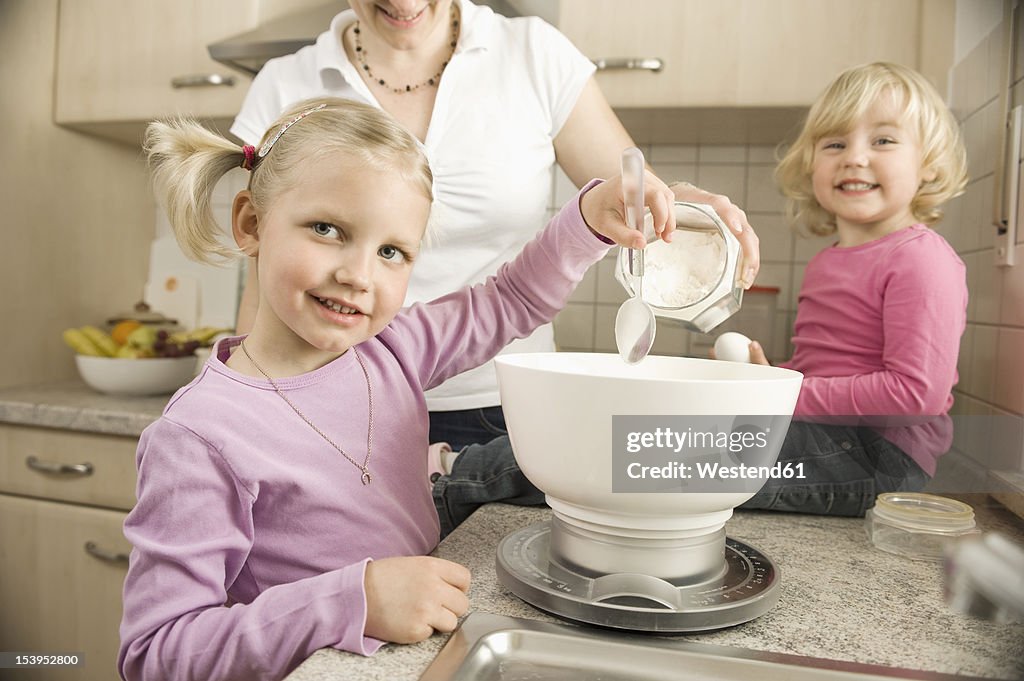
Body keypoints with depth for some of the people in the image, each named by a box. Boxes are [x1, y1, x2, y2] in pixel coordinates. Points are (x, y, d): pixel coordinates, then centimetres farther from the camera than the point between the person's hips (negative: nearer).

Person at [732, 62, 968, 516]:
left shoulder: (920, 259, -13)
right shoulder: (825, 263, 15)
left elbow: (917, 391, -23)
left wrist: (791, 396, -20)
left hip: (881, 454, -9)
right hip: (828, 436, 9)